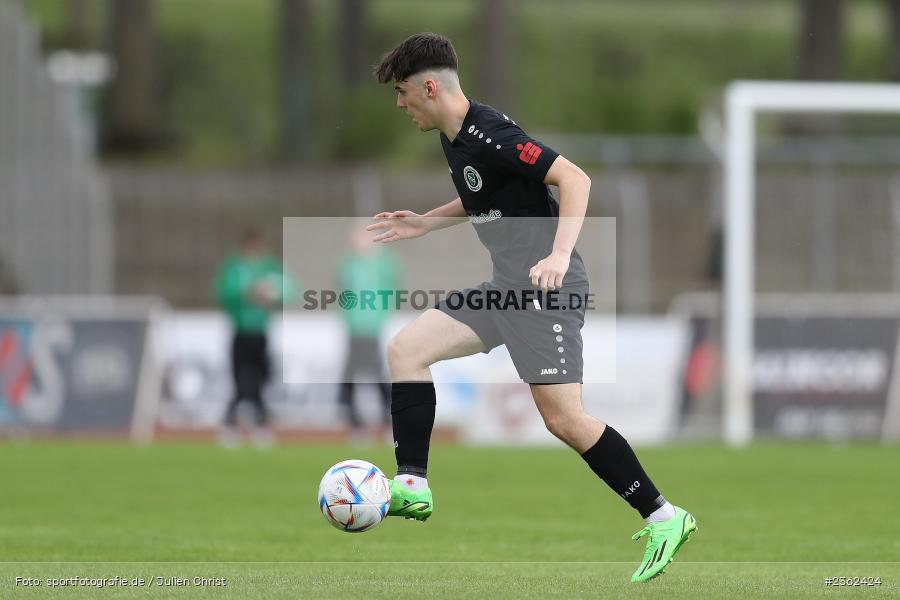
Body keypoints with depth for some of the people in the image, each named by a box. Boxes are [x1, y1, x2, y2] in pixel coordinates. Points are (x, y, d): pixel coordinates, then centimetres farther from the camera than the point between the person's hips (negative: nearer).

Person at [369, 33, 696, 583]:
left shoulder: (489, 134, -18)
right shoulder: (456, 137, 11)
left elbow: (574, 178, -24)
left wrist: (560, 254, -34)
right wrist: (427, 223, 24)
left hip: (548, 289, -10)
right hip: (507, 287, 10)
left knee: (564, 418, -14)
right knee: (406, 349, 4)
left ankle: (663, 518, -5)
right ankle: (412, 486, 4)